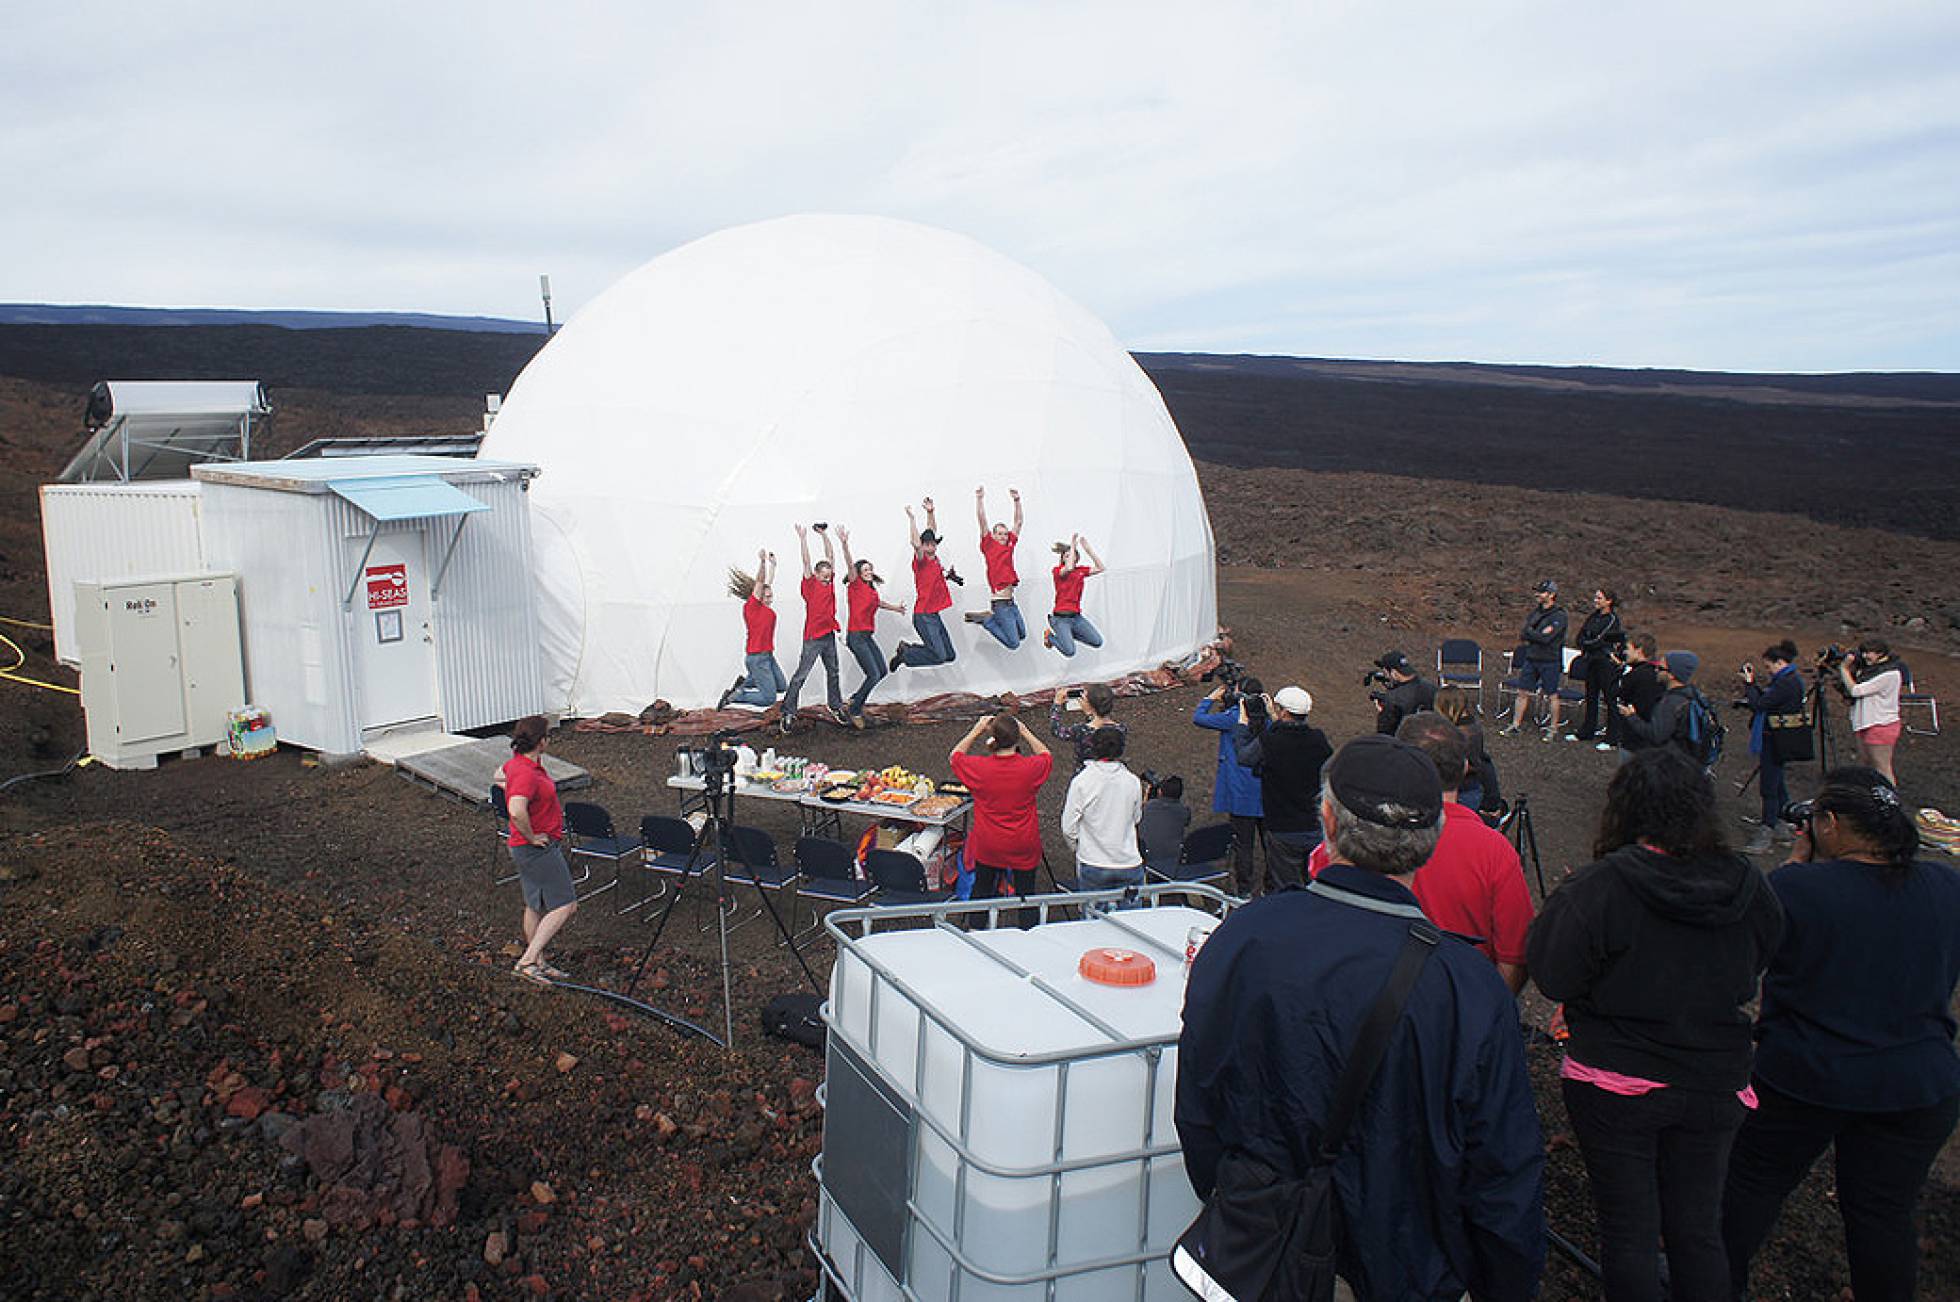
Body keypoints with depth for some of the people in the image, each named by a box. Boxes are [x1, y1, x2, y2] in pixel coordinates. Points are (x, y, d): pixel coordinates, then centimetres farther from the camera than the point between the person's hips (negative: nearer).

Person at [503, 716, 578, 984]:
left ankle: (538, 963, 28)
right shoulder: (526, 774, -27)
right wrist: (531, 837, -25)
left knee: (536, 905, 18)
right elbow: (517, 811, -41)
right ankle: (528, 961, -8)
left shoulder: (517, 762, 5)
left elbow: (502, 774, 29)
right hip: (539, 848, -10)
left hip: (532, 849, 10)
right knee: (565, 906, -7)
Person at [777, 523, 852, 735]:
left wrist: (825, 535, 7)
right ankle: (788, 713, -2)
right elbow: (806, 561, -15)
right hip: (813, 637, -7)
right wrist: (803, 539, -18)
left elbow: (830, 556, 10)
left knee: (833, 673, 17)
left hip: (829, 635, 7)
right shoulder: (810, 584, -8)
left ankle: (836, 707, 30)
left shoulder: (829, 581, 7)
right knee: (801, 675, -5)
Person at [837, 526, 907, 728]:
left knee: (882, 671, 14)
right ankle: (855, 712, 0)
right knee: (873, 675, -11)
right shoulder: (856, 585, -7)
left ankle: (856, 698, 27)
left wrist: (895, 608, 50)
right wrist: (845, 544, -37)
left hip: (867, 637, 9)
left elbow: (878, 603, 36)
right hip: (856, 636, -9)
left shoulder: (872, 590, 14)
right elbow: (850, 565, -23)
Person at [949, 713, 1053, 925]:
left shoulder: (978, 767, -19)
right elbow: (1047, 756, 6)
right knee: (1026, 892, 14)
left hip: (988, 845, 1)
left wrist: (976, 730, 0)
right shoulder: (1031, 767, -19)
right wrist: (1025, 732, 3)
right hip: (1024, 847, -1)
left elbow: (954, 757, 3)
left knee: (982, 889, 21)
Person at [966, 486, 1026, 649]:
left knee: (1022, 634, 20)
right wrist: (979, 499, -17)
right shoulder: (989, 545, -3)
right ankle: (983, 618, 5)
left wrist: (1017, 500, 5)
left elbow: (1018, 521, 12)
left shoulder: (1009, 545, 11)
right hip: (1000, 604, -7)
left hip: (1011, 602, 7)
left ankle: (988, 615, 22)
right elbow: (982, 521, -10)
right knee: (1013, 643, -8)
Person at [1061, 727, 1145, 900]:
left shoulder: (1081, 781, -11)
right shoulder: (1133, 781, -3)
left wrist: (1076, 847, 12)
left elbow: (1068, 827, -6)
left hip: (1093, 867, -2)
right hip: (1130, 865, 2)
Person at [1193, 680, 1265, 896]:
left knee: (1243, 843, 5)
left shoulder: (1234, 717, -14)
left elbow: (1198, 718, -8)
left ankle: (1245, 890, 10)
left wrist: (1211, 698, 5)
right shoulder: (1268, 719, 1)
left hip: (1242, 794, -4)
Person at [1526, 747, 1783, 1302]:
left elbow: (1552, 978, -18)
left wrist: (1561, 904, -5)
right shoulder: (1747, 885, -9)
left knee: (1628, 1233, 12)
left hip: (1614, 1086, -4)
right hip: (1714, 1085, 4)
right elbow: (1755, 971, 7)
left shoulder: (1600, 887, -23)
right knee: (1698, 1230, 20)